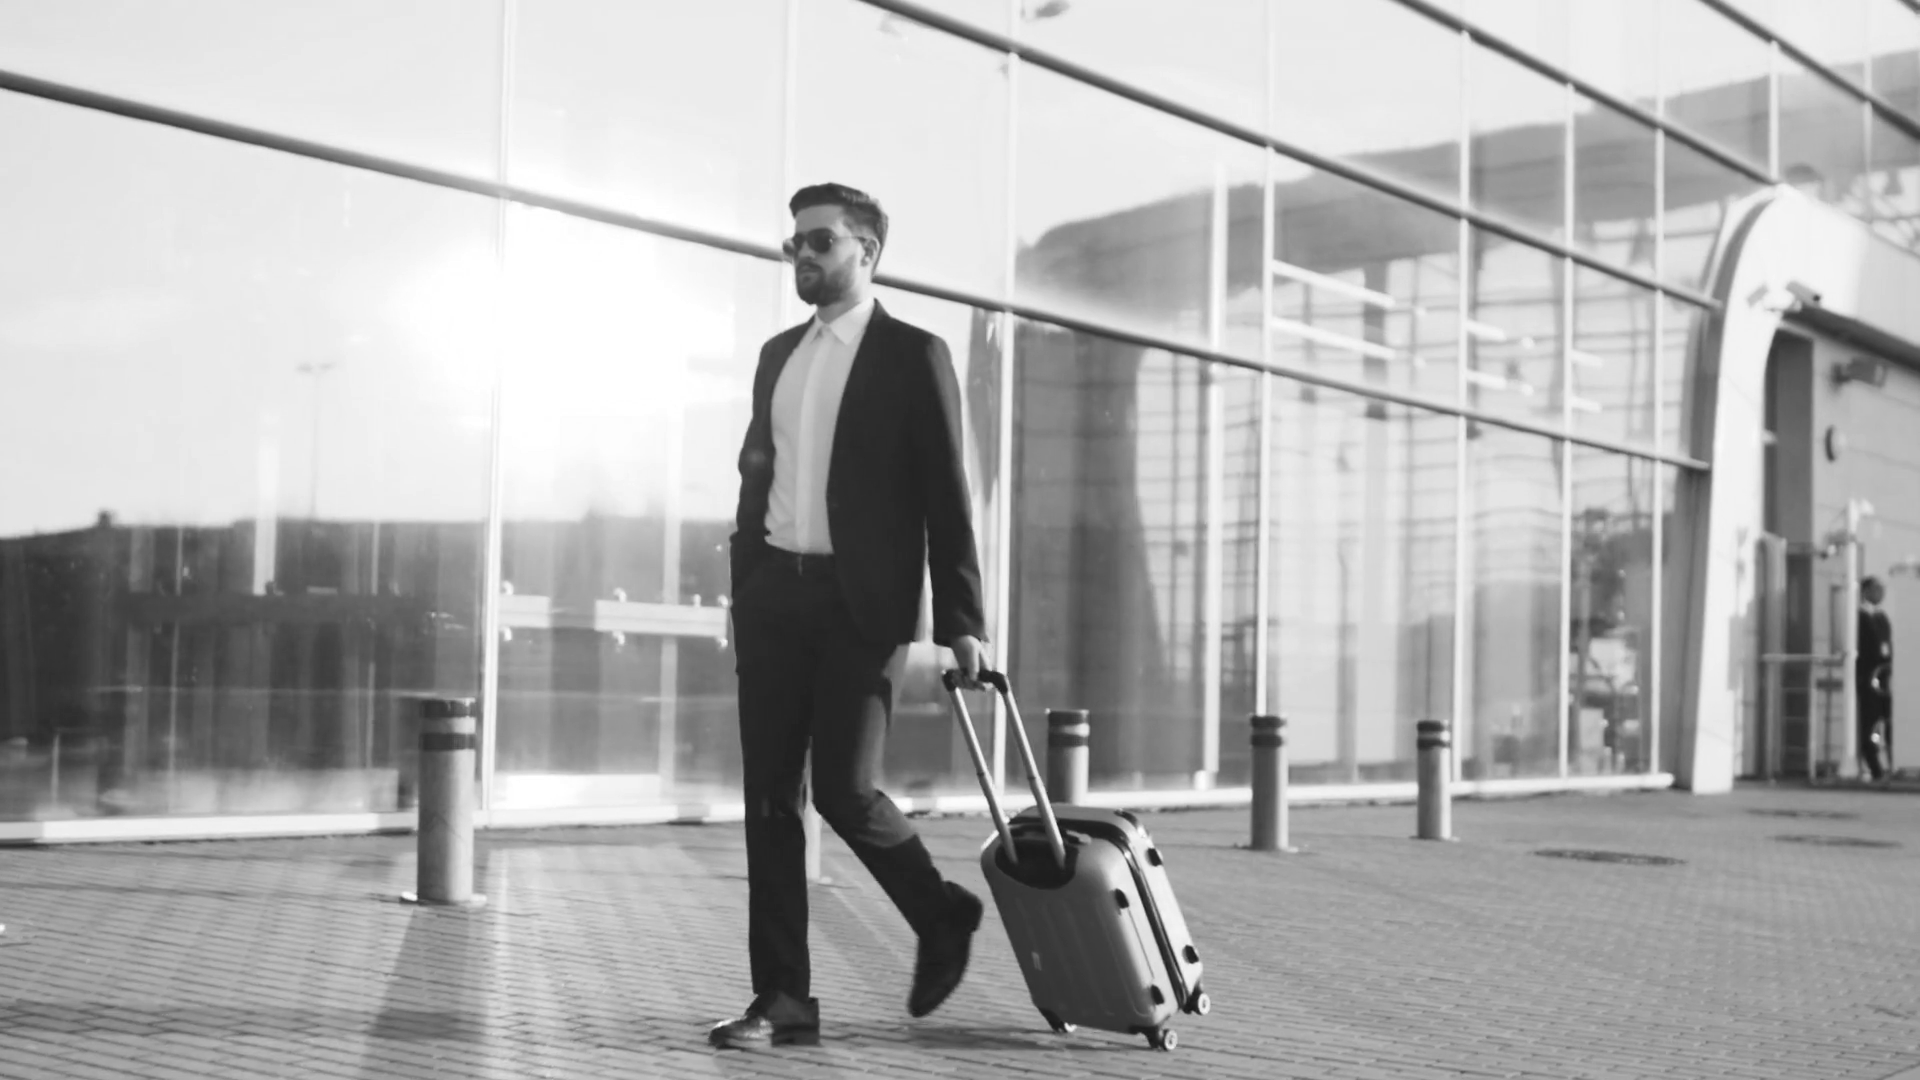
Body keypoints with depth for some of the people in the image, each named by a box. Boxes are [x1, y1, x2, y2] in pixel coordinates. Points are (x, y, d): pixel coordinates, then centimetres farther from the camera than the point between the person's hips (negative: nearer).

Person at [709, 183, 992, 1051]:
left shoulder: (913, 356, -1)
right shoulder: (778, 355, 17)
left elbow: (947, 495, -5)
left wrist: (961, 622, -9)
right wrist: (744, 594, 14)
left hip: (860, 600, -6)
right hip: (772, 595, 6)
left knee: (844, 789, -11)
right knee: (769, 799, 3)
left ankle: (942, 916, 17)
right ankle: (781, 999, 9)